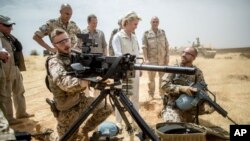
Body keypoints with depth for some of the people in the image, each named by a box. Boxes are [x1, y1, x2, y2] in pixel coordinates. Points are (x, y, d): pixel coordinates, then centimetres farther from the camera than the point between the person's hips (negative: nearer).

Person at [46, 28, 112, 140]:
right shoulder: (54, 62, -24)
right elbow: (65, 82, -44)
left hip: (80, 100, 6)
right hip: (67, 109, -6)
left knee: (106, 109, 5)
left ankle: (85, 130, 23)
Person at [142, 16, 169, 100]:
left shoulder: (162, 32, 8)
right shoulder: (146, 34, -3)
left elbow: (166, 45, 8)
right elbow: (144, 47, -8)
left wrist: (167, 56, 0)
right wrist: (146, 59, -15)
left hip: (162, 59, 3)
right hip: (151, 59, -3)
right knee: (151, 78, 3)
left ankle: (162, 93, 23)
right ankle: (151, 94, 14)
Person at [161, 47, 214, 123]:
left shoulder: (197, 72, 2)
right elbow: (164, 85, -12)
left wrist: (206, 104, -23)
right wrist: (181, 88, -26)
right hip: (173, 107, -3)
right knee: (175, 123, -30)